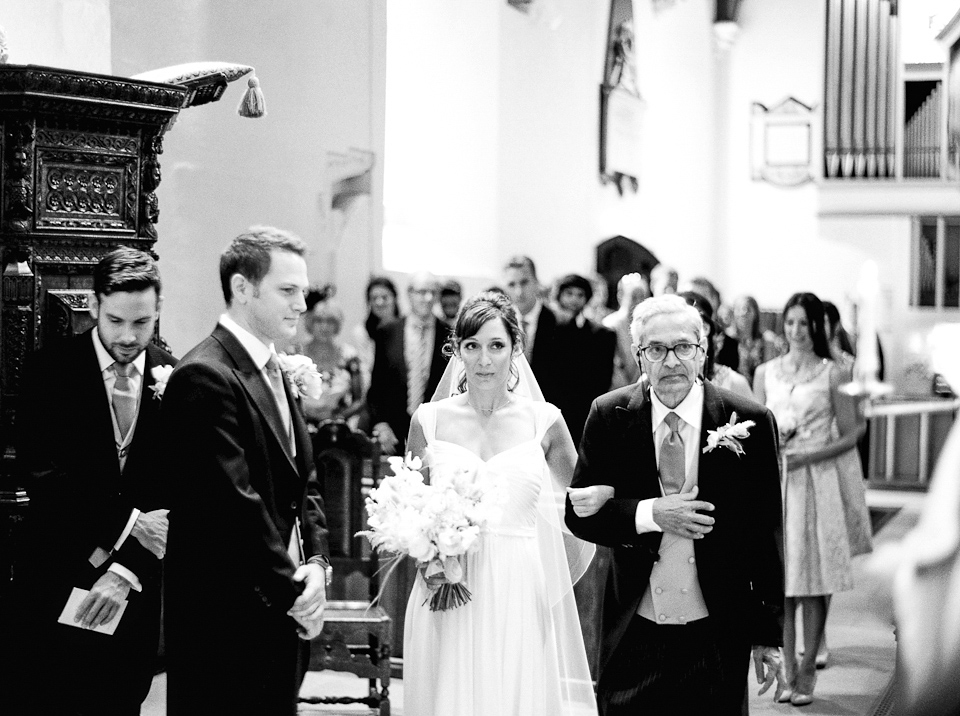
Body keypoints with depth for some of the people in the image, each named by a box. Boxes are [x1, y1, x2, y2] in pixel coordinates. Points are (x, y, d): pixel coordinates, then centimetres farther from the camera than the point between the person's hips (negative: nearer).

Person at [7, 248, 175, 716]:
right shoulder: (49, 370, -5)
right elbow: (39, 473, -12)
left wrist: (126, 569, -11)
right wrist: (128, 522, -17)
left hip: (133, 588, 2)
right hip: (53, 583, -2)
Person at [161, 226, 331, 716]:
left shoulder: (275, 372, 15)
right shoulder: (205, 377, -16)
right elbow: (235, 505, -20)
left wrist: (316, 562, -1)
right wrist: (293, 593, -14)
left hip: (282, 616, 9)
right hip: (225, 625, -9)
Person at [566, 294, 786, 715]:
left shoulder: (750, 423, -6)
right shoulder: (609, 417, -1)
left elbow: (766, 536, -1)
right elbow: (579, 512, -1)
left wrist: (769, 636, 1)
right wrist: (648, 515, -18)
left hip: (717, 638, -1)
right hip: (633, 636, 1)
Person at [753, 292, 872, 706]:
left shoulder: (832, 375, 0)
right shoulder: (765, 373, 9)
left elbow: (850, 435, 0)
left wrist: (806, 456, -12)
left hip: (819, 481, -2)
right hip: (775, 482, 2)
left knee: (814, 584, 0)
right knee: (780, 581, -1)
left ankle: (807, 671, 10)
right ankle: (787, 671, 5)